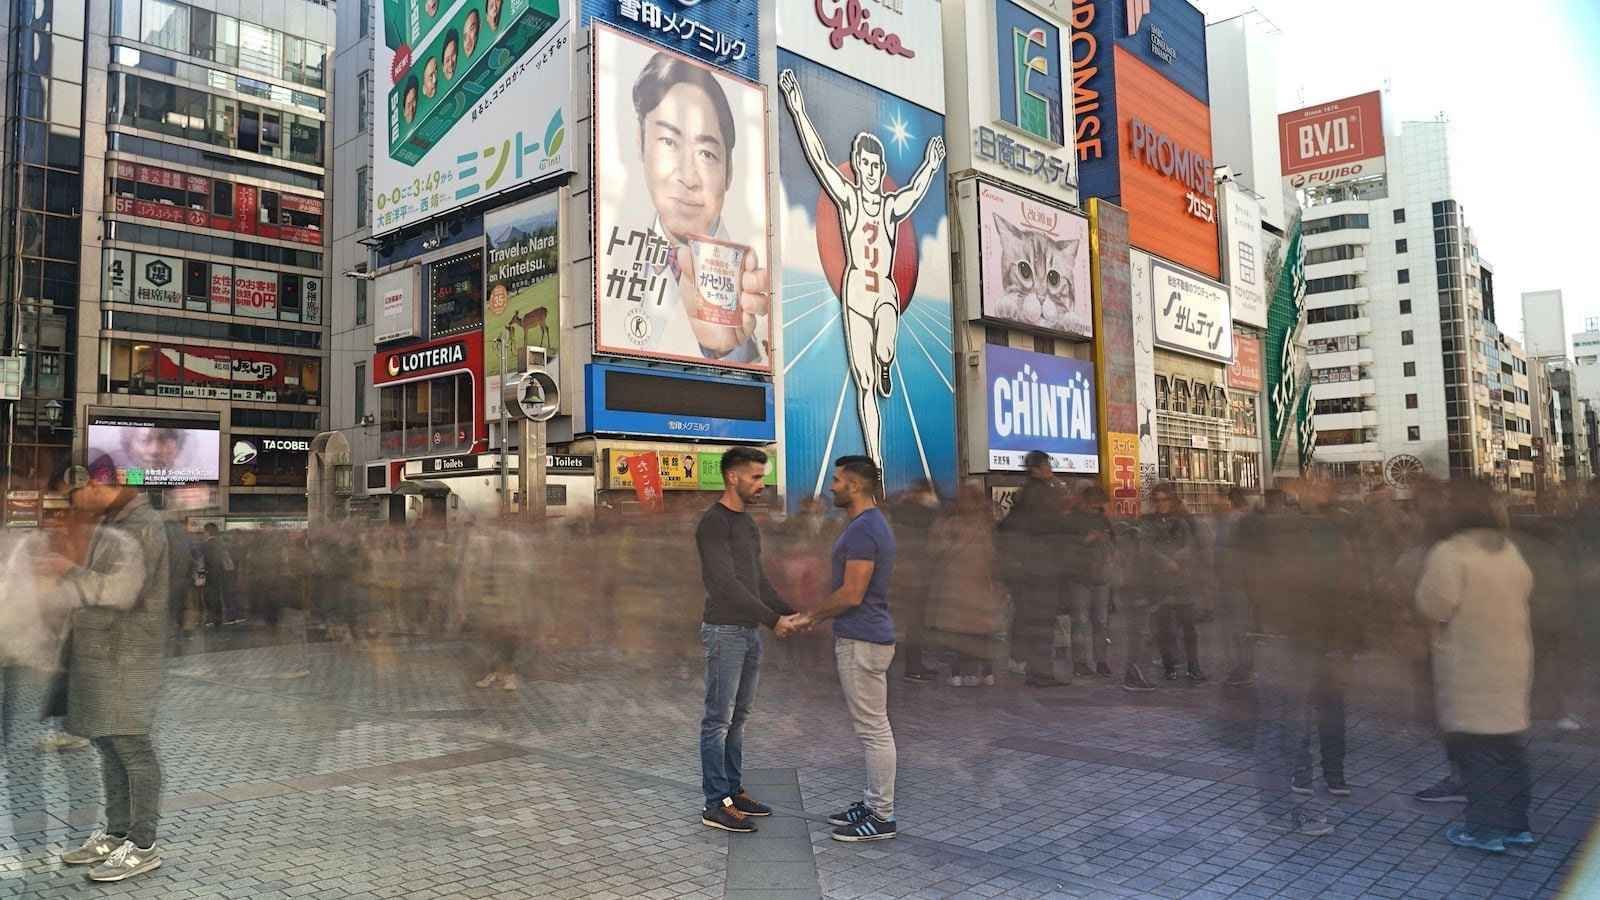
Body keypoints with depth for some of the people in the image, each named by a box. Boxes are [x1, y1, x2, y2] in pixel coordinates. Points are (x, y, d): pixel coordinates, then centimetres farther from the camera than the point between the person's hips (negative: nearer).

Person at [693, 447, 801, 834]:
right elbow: (727, 584, -21)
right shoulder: (713, 523, -16)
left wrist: (788, 612, 7)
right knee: (718, 719, -4)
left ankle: (733, 790, 22)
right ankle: (716, 805, 2)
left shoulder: (748, 524, 14)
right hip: (724, 632, -9)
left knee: (737, 717, 14)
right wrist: (772, 619, -19)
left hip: (750, 631, 9)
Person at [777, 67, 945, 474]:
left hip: (887, 293, 1)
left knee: (884, 352, -30)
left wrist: (930, 166, -12)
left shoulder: (892, 205, 12)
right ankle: (876, 464, 4)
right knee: (864, 384, -1)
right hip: (855, 292, -1)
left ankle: (885, 366, 10)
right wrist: (798, 111, -7)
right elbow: (819, 158, -1)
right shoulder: (847, 197, 4)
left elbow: (916, 190, 1)